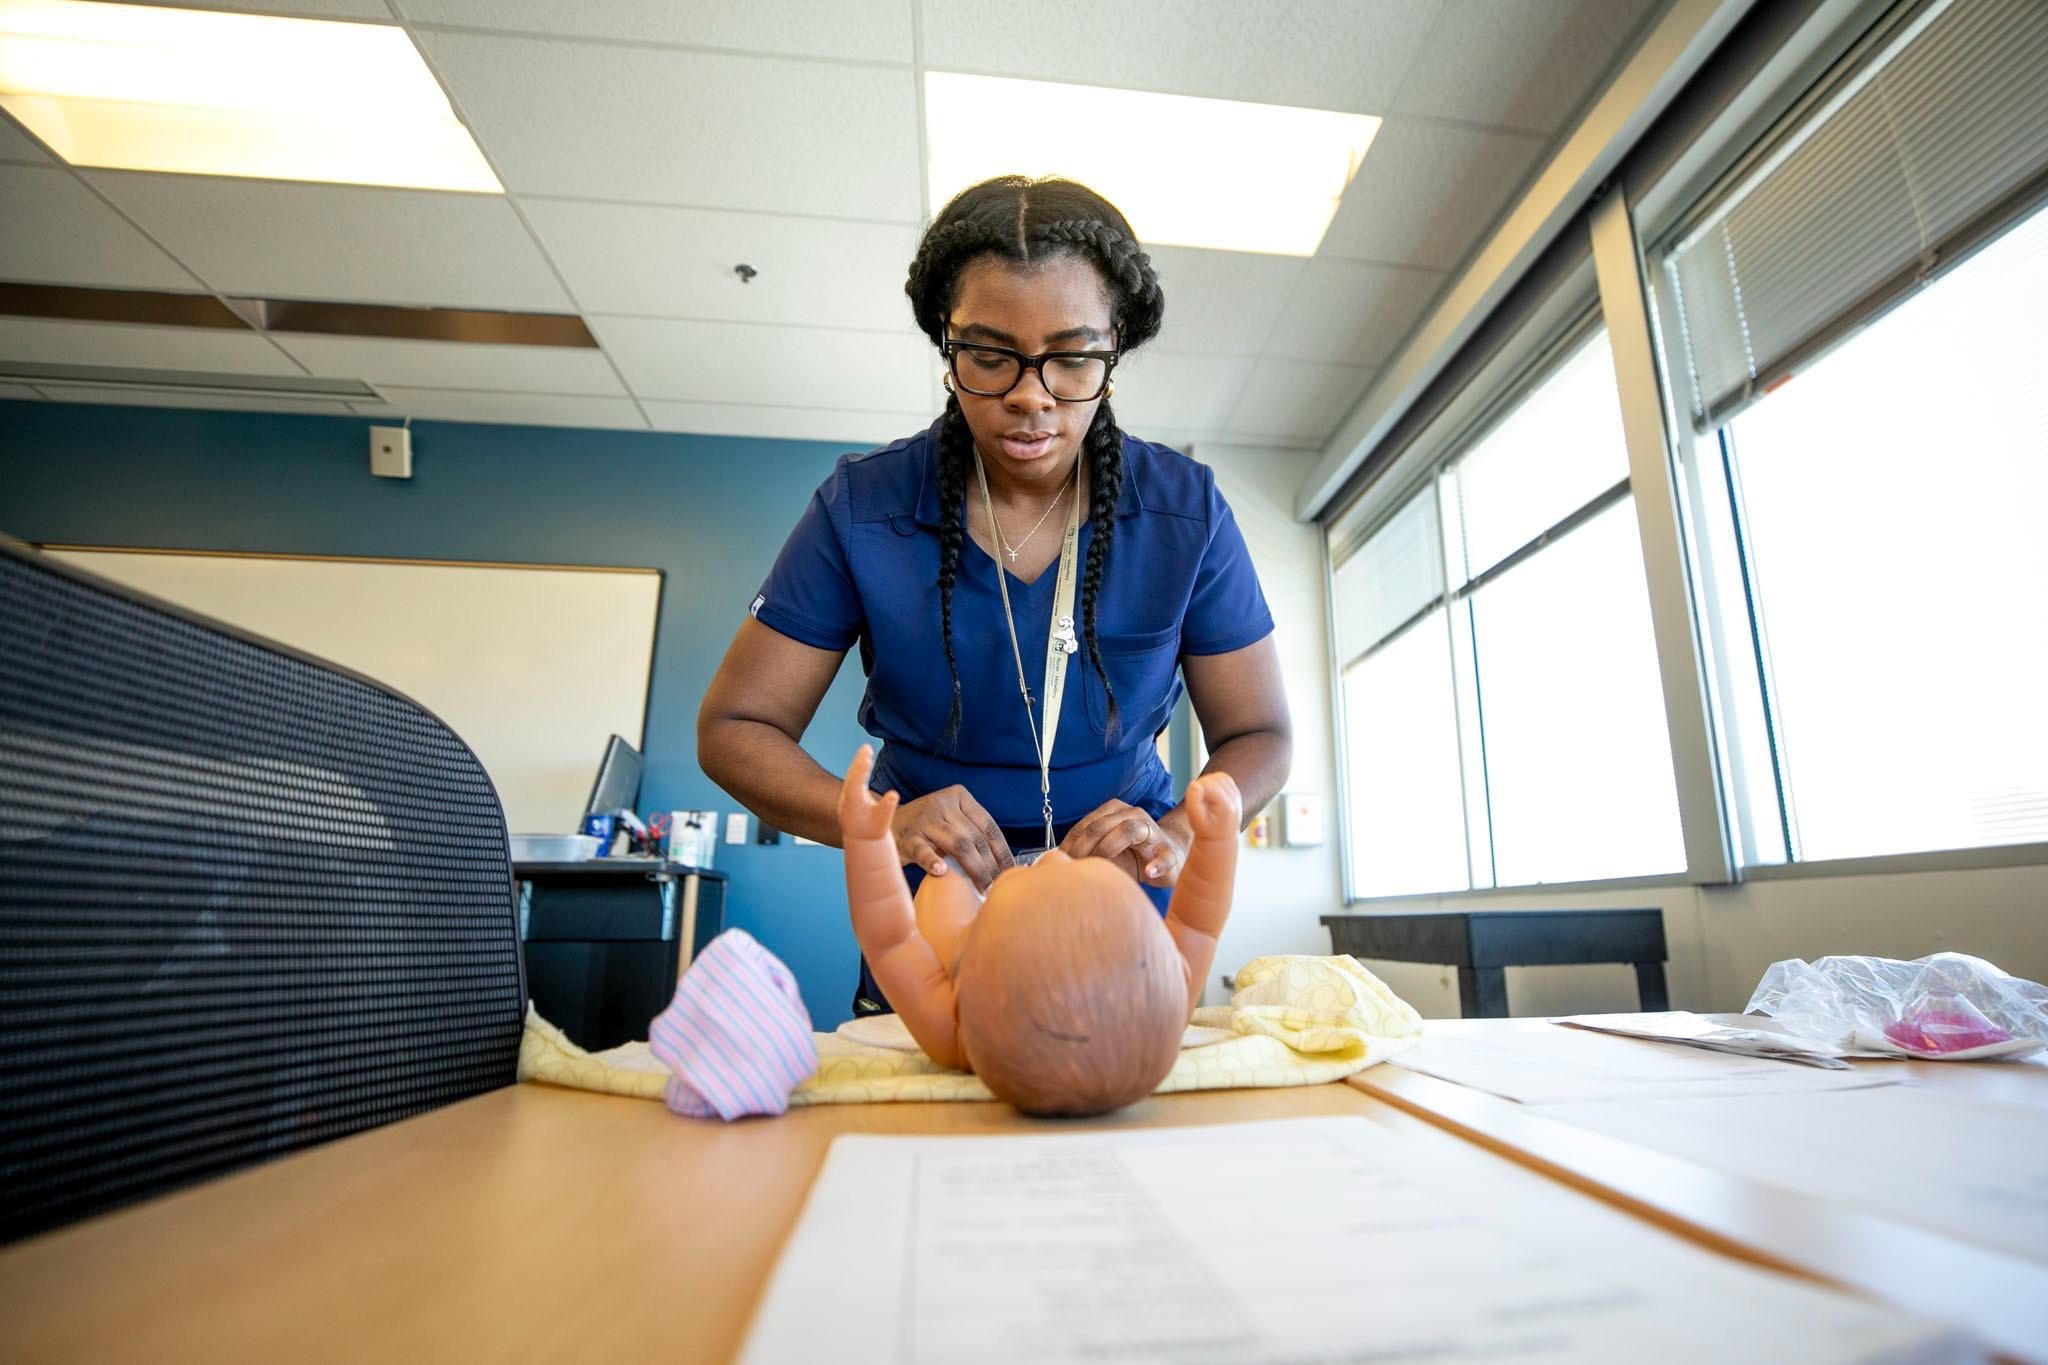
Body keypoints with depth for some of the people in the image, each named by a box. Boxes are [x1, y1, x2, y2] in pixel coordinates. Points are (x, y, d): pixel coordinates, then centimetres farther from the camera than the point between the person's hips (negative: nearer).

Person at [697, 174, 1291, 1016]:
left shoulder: (1186, 512, -11)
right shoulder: (862, 508, -13)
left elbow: (1259, 736, -5)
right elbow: (733, 728, -10)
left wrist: (1174, 837, -26)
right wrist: (876, 821, -30)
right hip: (929, 913, 0)